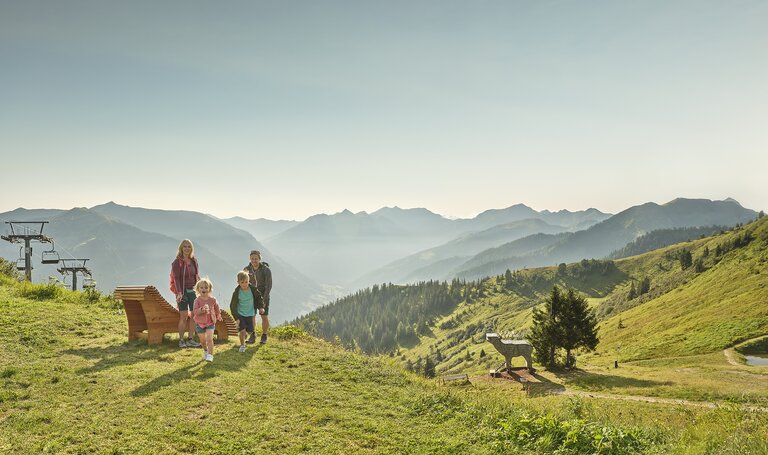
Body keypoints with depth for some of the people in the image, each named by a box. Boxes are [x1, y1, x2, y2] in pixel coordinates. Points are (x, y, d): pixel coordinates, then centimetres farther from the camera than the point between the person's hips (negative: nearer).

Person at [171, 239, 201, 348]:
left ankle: (190, 339, 13)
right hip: (183, 292, -5)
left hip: (193, 291, 5)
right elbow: (176, 278, -12)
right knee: (184, 316, -5)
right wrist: (179, 293, -21)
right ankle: (181, 340, 5)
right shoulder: (177, 262, -6)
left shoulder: (194, 261, 9)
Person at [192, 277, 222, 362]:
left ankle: (210, 355, -7)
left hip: (210, 323, -1)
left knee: (209, 339, -13)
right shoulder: (197, 300, -11)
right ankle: (205, 351, 41)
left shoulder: (212, 299, -7)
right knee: (203, 340, 14)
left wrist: (218, 316, 22)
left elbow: (217, 308, 11)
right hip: (200, 323, 1)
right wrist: (202, 309, -39)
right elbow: (195, 311, -22)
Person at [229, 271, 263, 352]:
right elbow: (233, 306, -12)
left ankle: (244, 333, 38)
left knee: (250, 331, 3)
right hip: (240, 313, -2)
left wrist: (261, 307, 5)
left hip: (250, 313, 2)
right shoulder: (237, 292, -18)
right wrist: (236, 318, -14)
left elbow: (259, 297, 7)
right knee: (242, 330, -11)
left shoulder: (253, 289, -13)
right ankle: (242, 345, 10)